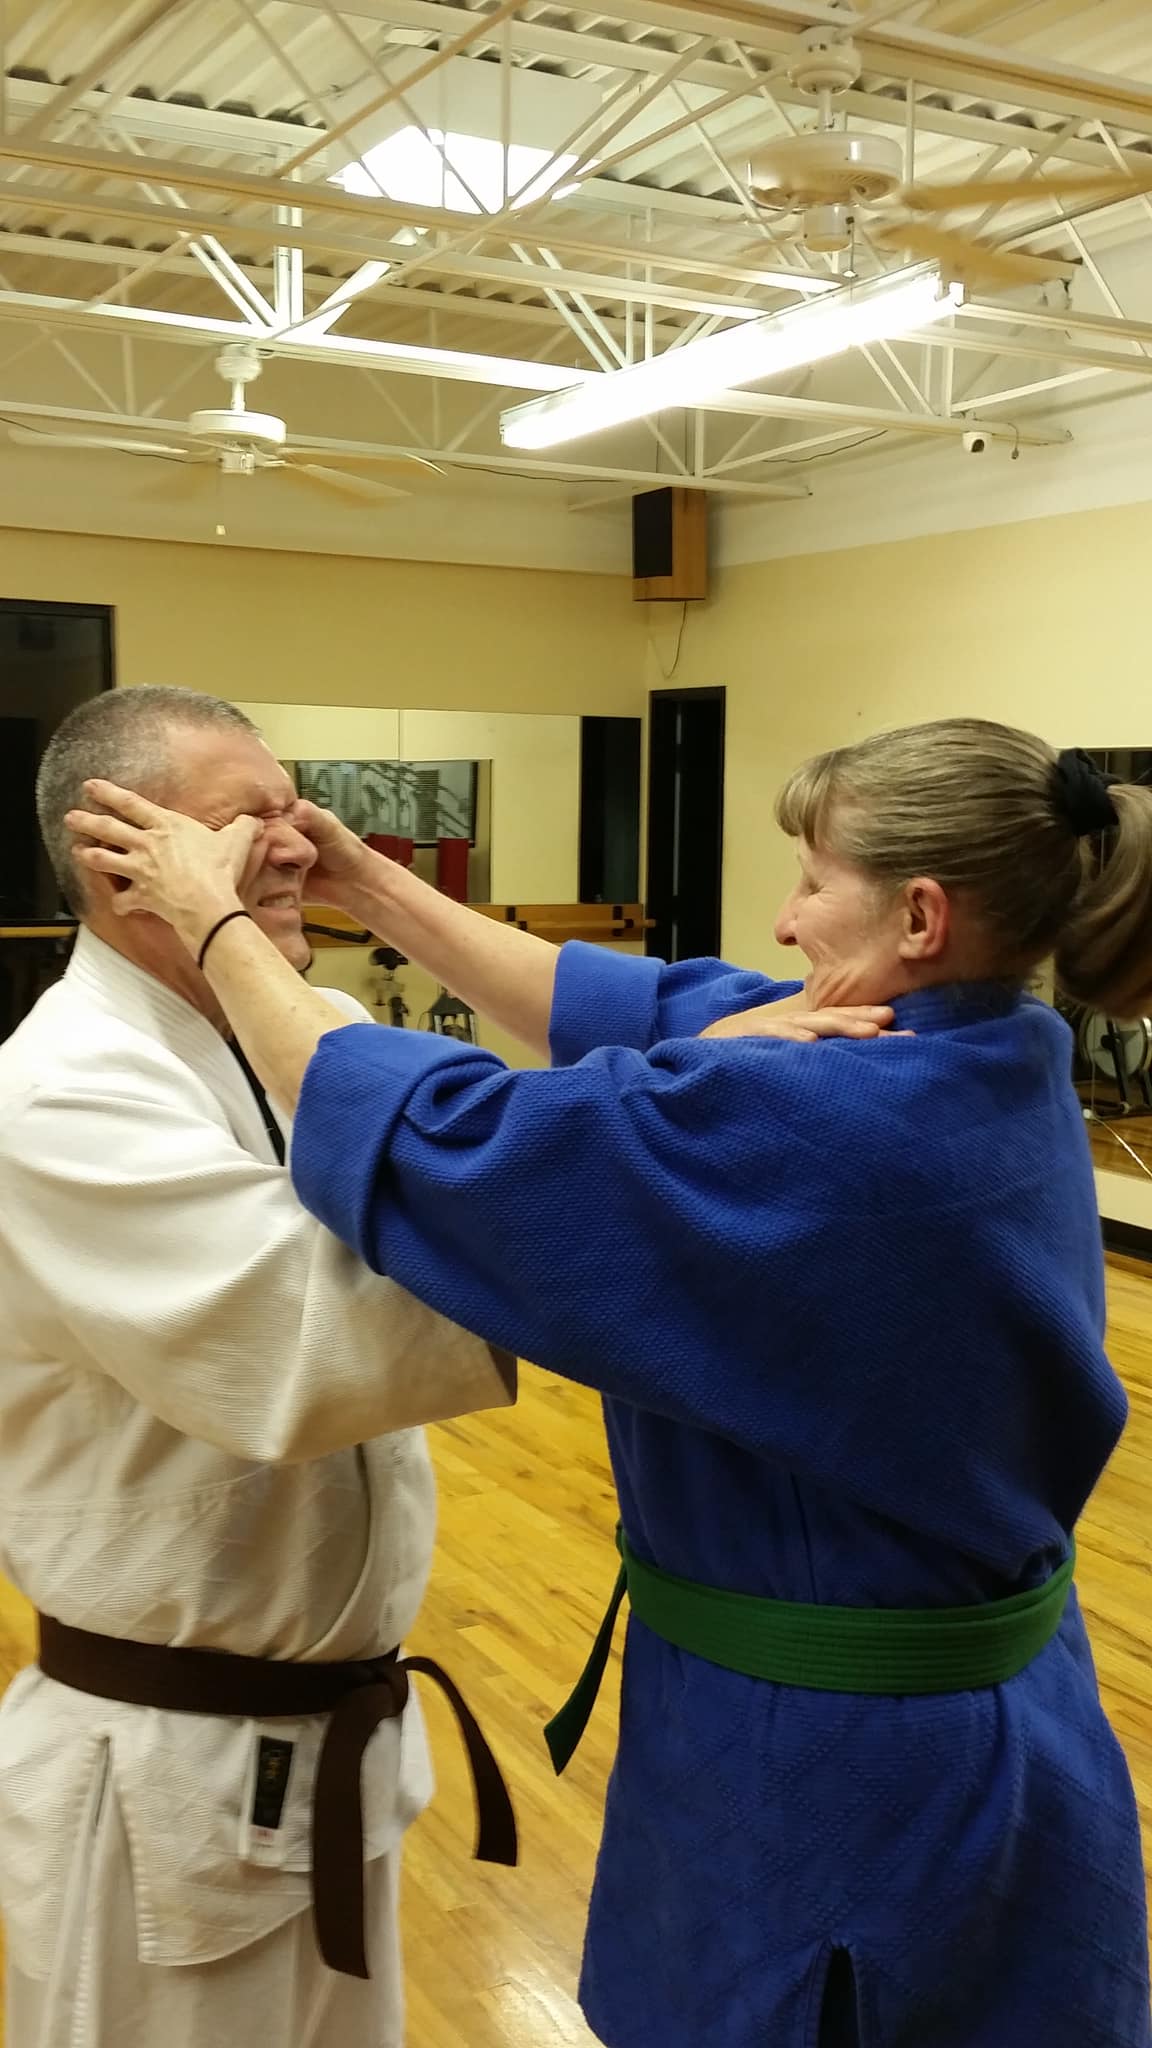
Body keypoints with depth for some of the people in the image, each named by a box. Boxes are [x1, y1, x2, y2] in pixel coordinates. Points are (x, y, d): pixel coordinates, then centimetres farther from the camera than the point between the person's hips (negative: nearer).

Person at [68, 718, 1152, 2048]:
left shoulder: (839, 1130, -30)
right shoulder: (993, 1074, -3)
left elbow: (432, 1143, -24)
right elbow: (650, 1012, 2)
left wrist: (217, 921, -11)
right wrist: (371, 888, 3)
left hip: (838, 1786, -8)